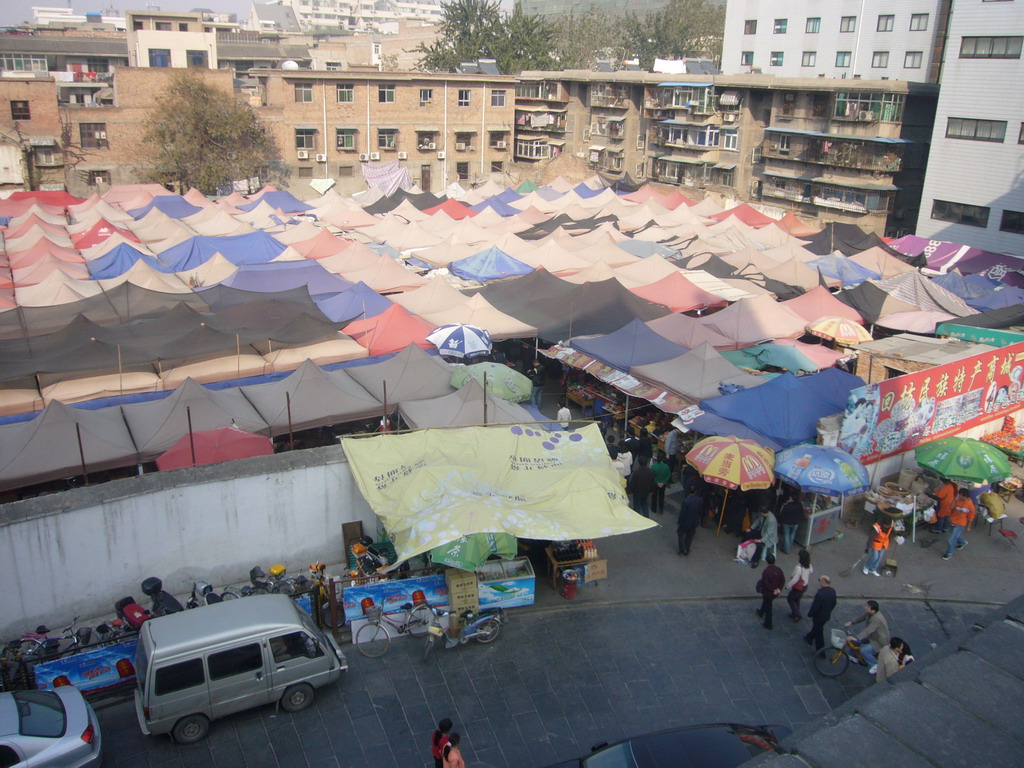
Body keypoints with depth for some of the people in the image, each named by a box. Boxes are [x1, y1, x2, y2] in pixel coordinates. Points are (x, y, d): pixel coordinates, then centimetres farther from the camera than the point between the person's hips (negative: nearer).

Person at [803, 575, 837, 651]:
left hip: (819, 616, -8)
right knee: (816, 628, 30)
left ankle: (820, 650, 23)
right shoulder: (832, 591, -10)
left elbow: (815, 607, -26)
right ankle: (809, 638, 52)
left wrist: (810, 615, -9)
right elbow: (833, 604, 5)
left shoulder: (820, 594, -35)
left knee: (818, 633, 11)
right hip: (827, 616, 8)